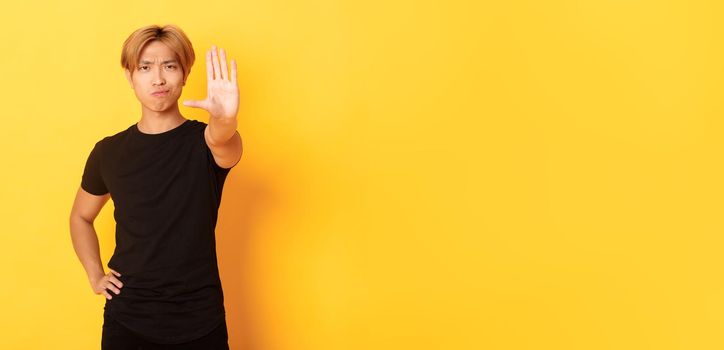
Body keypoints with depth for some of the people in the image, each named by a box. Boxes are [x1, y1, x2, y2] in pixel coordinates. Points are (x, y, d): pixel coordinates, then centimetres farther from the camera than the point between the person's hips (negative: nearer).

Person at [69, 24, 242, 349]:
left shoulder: (204, 141, -7)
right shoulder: (108, 152, 1)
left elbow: (224, 145, -33)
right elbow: (81, 216, 18)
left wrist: (225, 120, -54)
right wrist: (95, 275, 5)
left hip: (199, 322, -1)